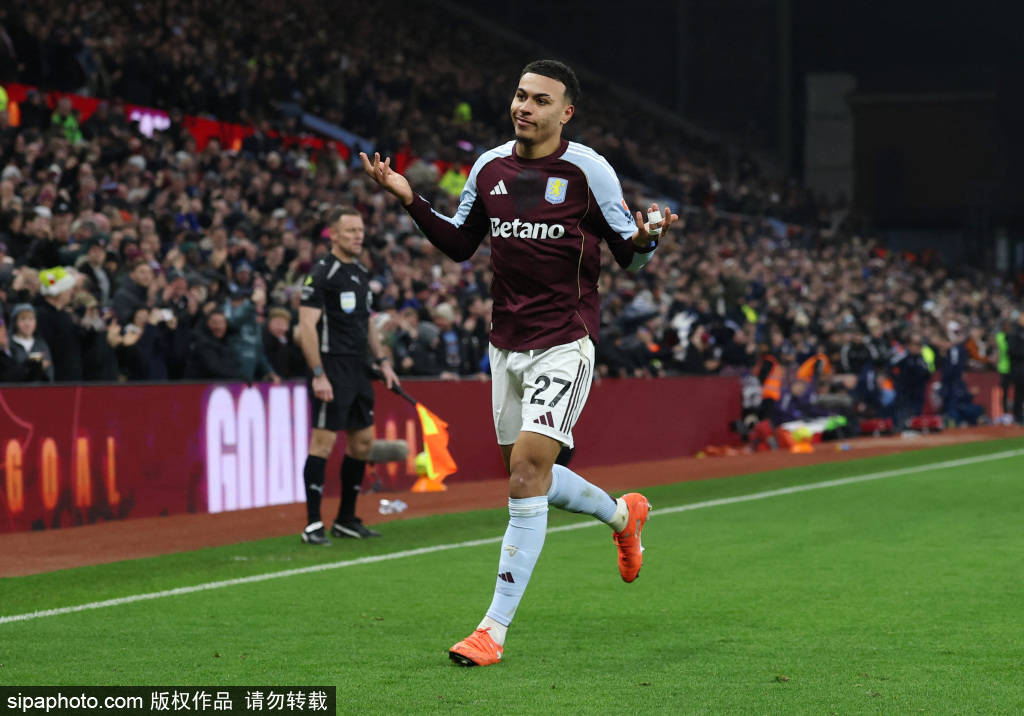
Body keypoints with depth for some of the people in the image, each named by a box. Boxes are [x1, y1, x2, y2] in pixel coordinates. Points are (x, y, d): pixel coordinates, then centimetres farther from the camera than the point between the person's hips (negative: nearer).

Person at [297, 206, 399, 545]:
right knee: (323, 441, -9)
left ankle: (346, 519, 21)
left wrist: (382, 361, 18)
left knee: (362, 441, 11)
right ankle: (313, 524, -7)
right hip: (332, 368, -9)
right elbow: (306, 327, -16)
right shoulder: (321, 274, -11)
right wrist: (318, 375, -21)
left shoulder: (361, 273, 15)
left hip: (358, 370, 9)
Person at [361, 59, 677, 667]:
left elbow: (630, 256, -2)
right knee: (528, 475, 13)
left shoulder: (588, 170, -6)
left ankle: (495, 629, -12)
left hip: (564, 343, -6)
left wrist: (646, 238, -25)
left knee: (528, 468, -16)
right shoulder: (489, 168, 7)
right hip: (507, 343, 6)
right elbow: (459, 244, 18)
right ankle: (622, 514, 44)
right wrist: (410, 199, 5)